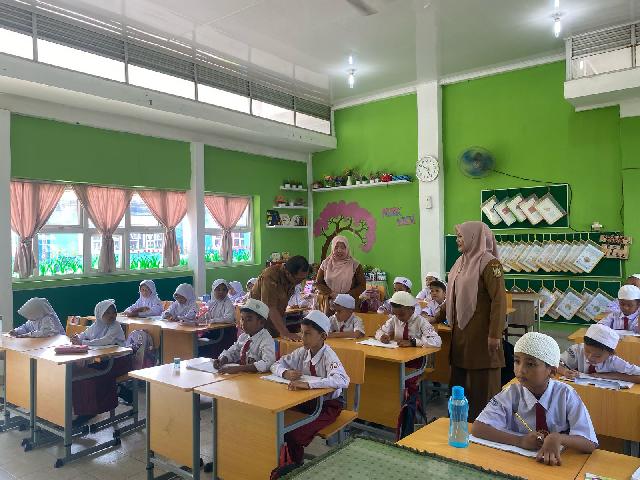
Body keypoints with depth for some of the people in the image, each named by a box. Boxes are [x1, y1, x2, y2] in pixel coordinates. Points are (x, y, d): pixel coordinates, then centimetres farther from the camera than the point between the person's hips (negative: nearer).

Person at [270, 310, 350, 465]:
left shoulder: (328, 356, -22)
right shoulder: (302, 352, -4)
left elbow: (342, 381, -41)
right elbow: (276, 365, 6)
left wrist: (308, 384, -47)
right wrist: (286, 373, -19)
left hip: (327, 404, -6)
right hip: (306, 400, 6)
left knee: (295, 434, -25)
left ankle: (297, 464, 1)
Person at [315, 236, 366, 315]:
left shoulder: (354, 265, 1)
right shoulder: (326, 264, 7)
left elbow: (362, 286, 0)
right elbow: (318, 283, 7)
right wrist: (332, 294, -9)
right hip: (329, 304, 1)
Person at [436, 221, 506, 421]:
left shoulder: (489, 263, -12)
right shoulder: (462, 262, 12)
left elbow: (499, 300, -18)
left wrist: (495, 334, -21)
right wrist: (438, 317, 21)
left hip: (480, 334, -8)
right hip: (461, 333, 8)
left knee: (482, 384, 2)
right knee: (459, 381, 14)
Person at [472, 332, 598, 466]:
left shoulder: (566, 395, -9)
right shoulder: (512, 394, -9)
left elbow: (590, 444, -15)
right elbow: (478, 428, -16)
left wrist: (558, 438, -32)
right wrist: (520, 441, -25)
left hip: (556, 463, 0)